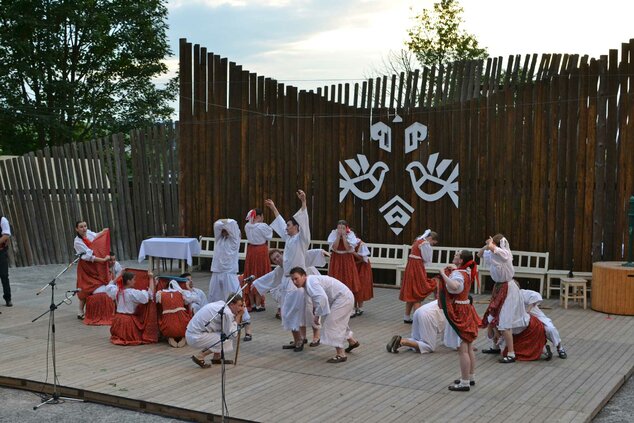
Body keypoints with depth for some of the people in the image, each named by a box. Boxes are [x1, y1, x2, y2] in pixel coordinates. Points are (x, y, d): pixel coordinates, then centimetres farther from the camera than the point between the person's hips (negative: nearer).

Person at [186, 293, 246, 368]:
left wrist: (239, 315, 1)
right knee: (226, 341, -10)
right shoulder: (226, 313, -20)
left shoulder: (222, 304, 6)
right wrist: (238, 315, -7)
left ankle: (216, 358, 19)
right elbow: (232, 335, -12)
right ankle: (199, 357, -2)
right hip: (195, 337, -9)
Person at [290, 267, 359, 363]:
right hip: (345, 297, 11)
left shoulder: (311, 281, -23)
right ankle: (352, 342, 49)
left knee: (331, 324, -13)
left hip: (343, 298, -11)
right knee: (339, 323, 27)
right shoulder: (307, 285, 9)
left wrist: (317, 314, -26)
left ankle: (340, 354, -12)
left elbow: (322, 297, -35)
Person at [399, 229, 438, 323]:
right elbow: (426, 259, -11)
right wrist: (429, 249, 2)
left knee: (411, 293, 15)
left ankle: (407, 317, 20)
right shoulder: (425, 243, -14)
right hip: (417, 268, -9)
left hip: (411, 266, 9)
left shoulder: (418, 241, 16)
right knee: (417, 293, -5)